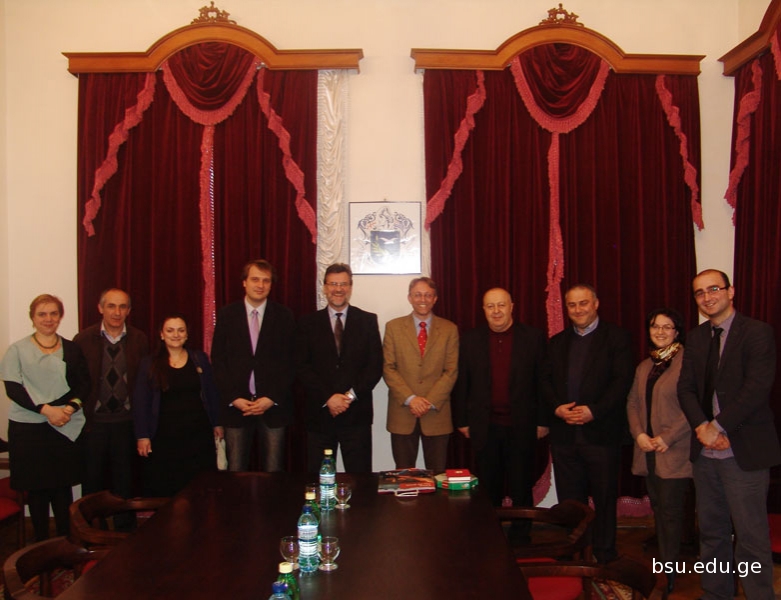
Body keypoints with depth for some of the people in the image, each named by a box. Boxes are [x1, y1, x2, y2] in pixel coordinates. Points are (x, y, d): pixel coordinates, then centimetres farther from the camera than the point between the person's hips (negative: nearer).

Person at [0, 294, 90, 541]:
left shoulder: (72, 349, 9)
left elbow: (84, 384, 7)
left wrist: (71, 406, -12)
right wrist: (45, 409, -17)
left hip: (66, 427, 2)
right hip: (28, 428, -2)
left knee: (63, 486, 6)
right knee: (37, 488, 5)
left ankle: (66, 540, 18)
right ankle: (42, 542, 18)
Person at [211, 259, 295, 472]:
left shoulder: (284, 316, 4)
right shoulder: (226, 315, 6)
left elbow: (289, 361, 1)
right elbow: (218, 360, 4)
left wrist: (272, 398, -8)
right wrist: (233, 398, -6)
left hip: (273, 405, 0)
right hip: (236, 405, 1)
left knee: (273, 470, 1)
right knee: (236, 470, 2)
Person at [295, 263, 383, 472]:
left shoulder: (368, 321, 6)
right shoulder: (308, 323, 7)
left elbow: (375, 366, 1)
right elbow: (302, 367, 0)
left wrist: (351, 396, -10)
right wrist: (328, 398, -10)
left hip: (356, 414, 0)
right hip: (319, 413, 1)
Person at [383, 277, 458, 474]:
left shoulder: (449, 329, 6)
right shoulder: (393, 327, 6)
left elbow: (451, 371, 1)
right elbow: (388, 368, 0)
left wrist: (430, 402, -10)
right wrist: (410, 399, -11)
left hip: (437, 413, 0)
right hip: (402, 413, 0)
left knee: (437, 474, 4)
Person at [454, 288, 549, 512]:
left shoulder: (533, 337, 0)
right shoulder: (470, 340, 3)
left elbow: (544, 381, 1)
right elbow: (461, 383, 5)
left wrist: (542, 420, -1)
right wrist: (461, 421, 3)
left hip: (522, 427, -1)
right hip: (484, 428, 1)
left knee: (521, 490, 10)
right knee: (488, 492, 9)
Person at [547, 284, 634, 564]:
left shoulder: (616, 337, 1)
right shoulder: (557, 342, 15)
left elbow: (623, 380, -9)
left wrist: (594, 410, -18)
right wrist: (556, 407, -8)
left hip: (601, 432, -3)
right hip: (564, 433, 4)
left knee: (604, 498, 7)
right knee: (569, 499, 9)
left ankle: (604, 556, 20)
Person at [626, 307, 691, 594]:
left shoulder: (687, 362, -10)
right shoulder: (644, 366, 15)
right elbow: (632, 403, 14)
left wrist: (667, 438, -17)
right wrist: (639, 434, -3)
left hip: (674, 452, -7)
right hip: (647, 450, 7)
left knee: (670, 511, -2)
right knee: (658, 509, 13)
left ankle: (670, 572, 10)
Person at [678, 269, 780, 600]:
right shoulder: (695, 337, 12)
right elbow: (685, 387, 6)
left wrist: (719, 426, -16)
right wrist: (702, 427, -10)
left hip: (744, 451, -6)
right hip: (705, 451, 6)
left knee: (751, 536, -1)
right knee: (711, 532, 13)